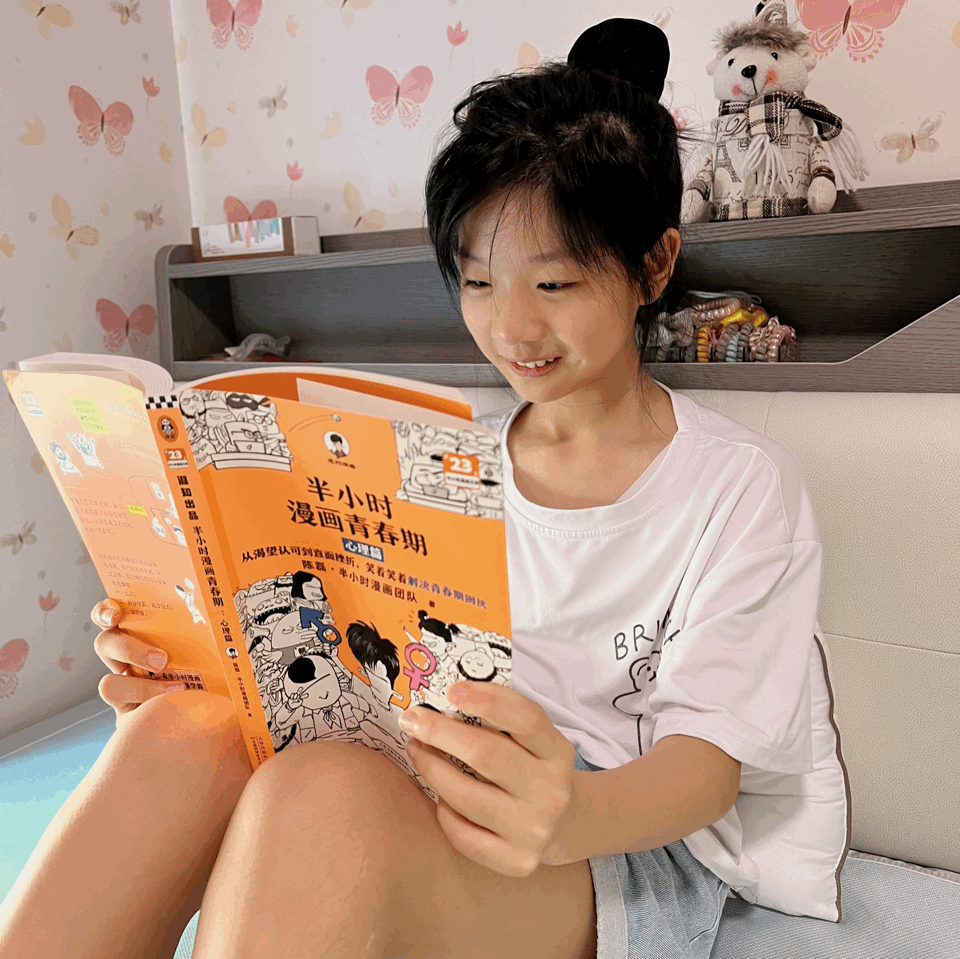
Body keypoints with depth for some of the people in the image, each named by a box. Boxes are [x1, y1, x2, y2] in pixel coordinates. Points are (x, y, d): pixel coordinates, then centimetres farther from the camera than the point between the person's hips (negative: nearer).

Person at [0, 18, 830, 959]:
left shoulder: (738, 486, -6)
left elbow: (712, 757, -11)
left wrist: (574, 816, -34)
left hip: (636, 858, -3)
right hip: (444, 809, 4)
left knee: (320, 797, -36)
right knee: (182, 733, -27)